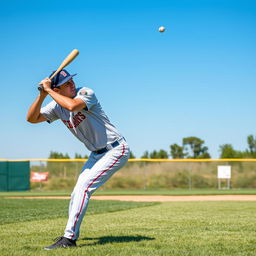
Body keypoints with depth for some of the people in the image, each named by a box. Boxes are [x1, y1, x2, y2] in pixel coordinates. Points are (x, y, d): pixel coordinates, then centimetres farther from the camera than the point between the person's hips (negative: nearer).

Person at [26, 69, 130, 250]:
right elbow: (32, 118, -2)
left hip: (116, 150, -8)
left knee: (84, 187, -18)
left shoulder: (86, 93, -19)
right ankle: (71, 234, 28)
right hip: (97, 154, 8)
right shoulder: (57, 105, 1)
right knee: (77, 192, 13)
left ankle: (69, 238, -16)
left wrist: (49, 90, -29)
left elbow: (73, 106, -41)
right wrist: (42, 95, -15)